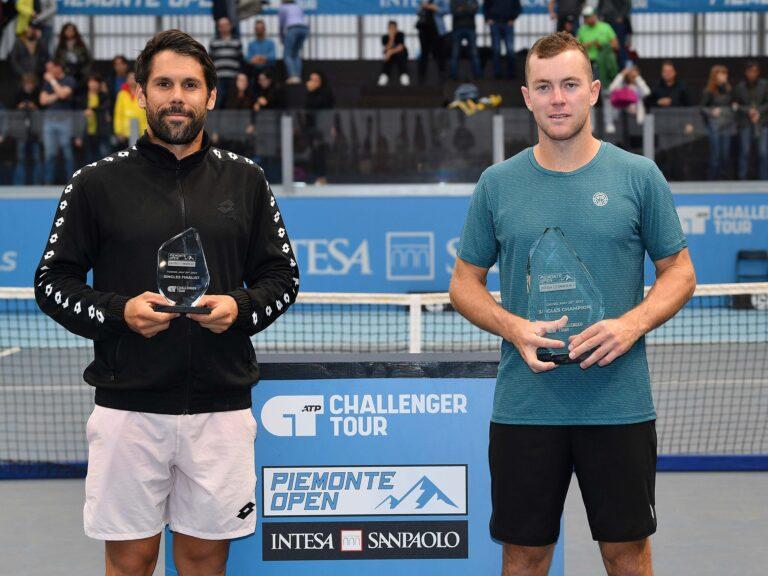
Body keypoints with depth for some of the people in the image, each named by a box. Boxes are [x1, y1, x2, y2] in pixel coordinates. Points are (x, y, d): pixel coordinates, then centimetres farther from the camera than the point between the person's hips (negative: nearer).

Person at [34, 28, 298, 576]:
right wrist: (119, 312, -13)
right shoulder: (98, 183, 3)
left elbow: (283, 276, 12)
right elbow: (53, 283, 4)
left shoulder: (245, 180, 8)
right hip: (128, 403, -1)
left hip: (222, 404, 1)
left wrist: (240, 307, -9)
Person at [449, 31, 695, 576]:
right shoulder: (497, 183, 4)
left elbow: (679, 271, 5)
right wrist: (513, 328, -11)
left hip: (620, 404, -1)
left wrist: (631, 324, -13)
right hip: (524, 404, 1)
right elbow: (465, 281, 9)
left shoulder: (639, 176, 1)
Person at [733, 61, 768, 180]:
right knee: (745, 152, 1)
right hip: (745, 124, 0)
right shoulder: (739, 87, -1)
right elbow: (735, 105, 5)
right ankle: (742, 180, 10)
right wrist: (748, 110, -10)